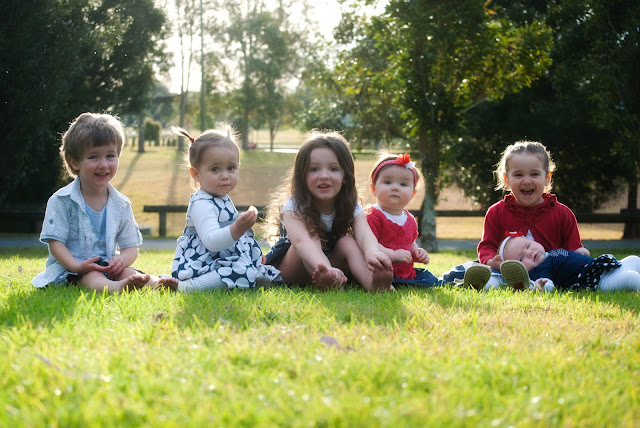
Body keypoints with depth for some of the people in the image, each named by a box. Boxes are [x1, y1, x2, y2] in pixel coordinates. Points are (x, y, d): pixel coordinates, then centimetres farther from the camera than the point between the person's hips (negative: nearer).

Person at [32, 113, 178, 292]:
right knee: (91, 278, -36)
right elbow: (55, 242, -7)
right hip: (69, 267, -5)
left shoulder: (121, 204, 8)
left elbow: (131, 247, 9)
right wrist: (76, 266, -25)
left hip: (108, 266, 5)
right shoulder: (61, 201, -3)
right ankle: (116, 287, -68)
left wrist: (122, 259, -16)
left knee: (129, 272, -26)